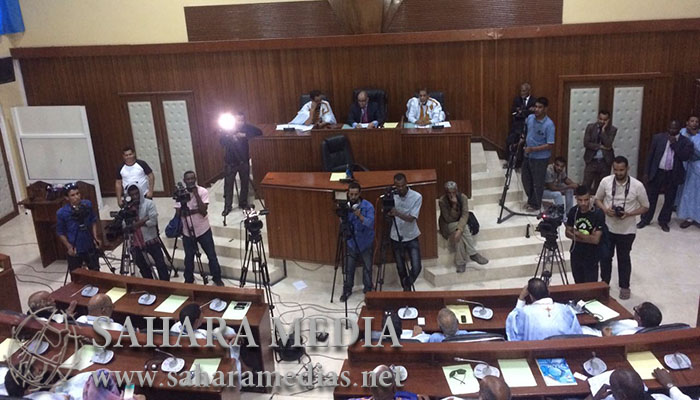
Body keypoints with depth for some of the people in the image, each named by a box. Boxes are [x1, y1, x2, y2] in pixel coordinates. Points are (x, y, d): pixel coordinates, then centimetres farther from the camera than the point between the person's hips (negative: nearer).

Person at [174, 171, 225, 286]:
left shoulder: (203, 191, -12)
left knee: (212, 256, 7)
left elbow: (203, 211, -22)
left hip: (203, 230, -1)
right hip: (187, 232, 2)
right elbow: (178, 213, -5)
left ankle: (217, 278, 26)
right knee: (189, 258, 13)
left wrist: (196, 194, -24)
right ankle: (188, 280, 33)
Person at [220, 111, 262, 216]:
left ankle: (243, 203, 28)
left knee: (245, 183, 11)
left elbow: (259, 132, -11)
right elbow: (221, 140, -14)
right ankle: (227, 206, 11)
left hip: (244, 160, 2)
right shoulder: (226, 128, -8)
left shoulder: (246, 127, -3)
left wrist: (245, 135, -22)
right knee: (228, 184, 0)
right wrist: (230, 138, -33)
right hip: (230, 161, -2)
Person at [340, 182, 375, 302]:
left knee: (367, 268, 6)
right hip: (351, 242, 2)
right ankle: (347, 290, 24)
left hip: (366, 243, -2)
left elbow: (371, 223, -26)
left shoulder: (368, 206, -15)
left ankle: (367, 289, 27)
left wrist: (360, 216, -41)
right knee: (348, 268, 6)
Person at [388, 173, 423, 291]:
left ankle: (408, 286, 22)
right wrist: (389, 213, -19)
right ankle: (405, 289, 35)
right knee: (401, 268, 10)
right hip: (396, 238, 1)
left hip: (411, 238, -1)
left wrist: (397, 213, -36)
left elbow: (411, 218, -21)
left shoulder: (417, 197, -13)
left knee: (416, 268, -7)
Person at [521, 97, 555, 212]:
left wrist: (533, 149, -25)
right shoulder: (530, 118, -3)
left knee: (537, 183, 7)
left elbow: (550, 145, -22)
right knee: (526, 179, 19)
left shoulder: (549, 125, -22)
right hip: (527, 156, 7)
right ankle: (530, 200, 39)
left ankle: (535, 205, 25)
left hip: (540, 158, -7)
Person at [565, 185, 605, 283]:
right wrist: (587, 238, -13)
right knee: (578, 285, 15)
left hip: (591, 257, -4)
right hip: (576, 255, 4)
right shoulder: (573, 211, -4)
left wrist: (577, 233, -11)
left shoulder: (598, 214, -18)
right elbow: (568, 233, 0)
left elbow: (596, 239, -20)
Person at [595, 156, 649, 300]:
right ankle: (604, 283, 35)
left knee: (624, 258, 14)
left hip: (627, 230, -2)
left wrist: (629, 214, -22)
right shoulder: (605, 181, -10)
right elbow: (598, 199, 4)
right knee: (605, 256, 14)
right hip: (607, 227, 2)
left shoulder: (637, 186, -16)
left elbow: (645, 206, -5)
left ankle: (624, 286, 32)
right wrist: (605, 209, -17)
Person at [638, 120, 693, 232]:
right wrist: (646, 171, 0)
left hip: (673, 175, 0)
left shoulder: (686, 142, -3)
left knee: (669, 199, 10)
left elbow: (685, 157, -16)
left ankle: (664, 221, 26)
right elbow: (650, 155, 1)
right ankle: (645, 219, 22)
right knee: (651, 198, 9)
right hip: (657, 172, 0)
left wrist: (675, 144, -18)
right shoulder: (658, 137, -2)